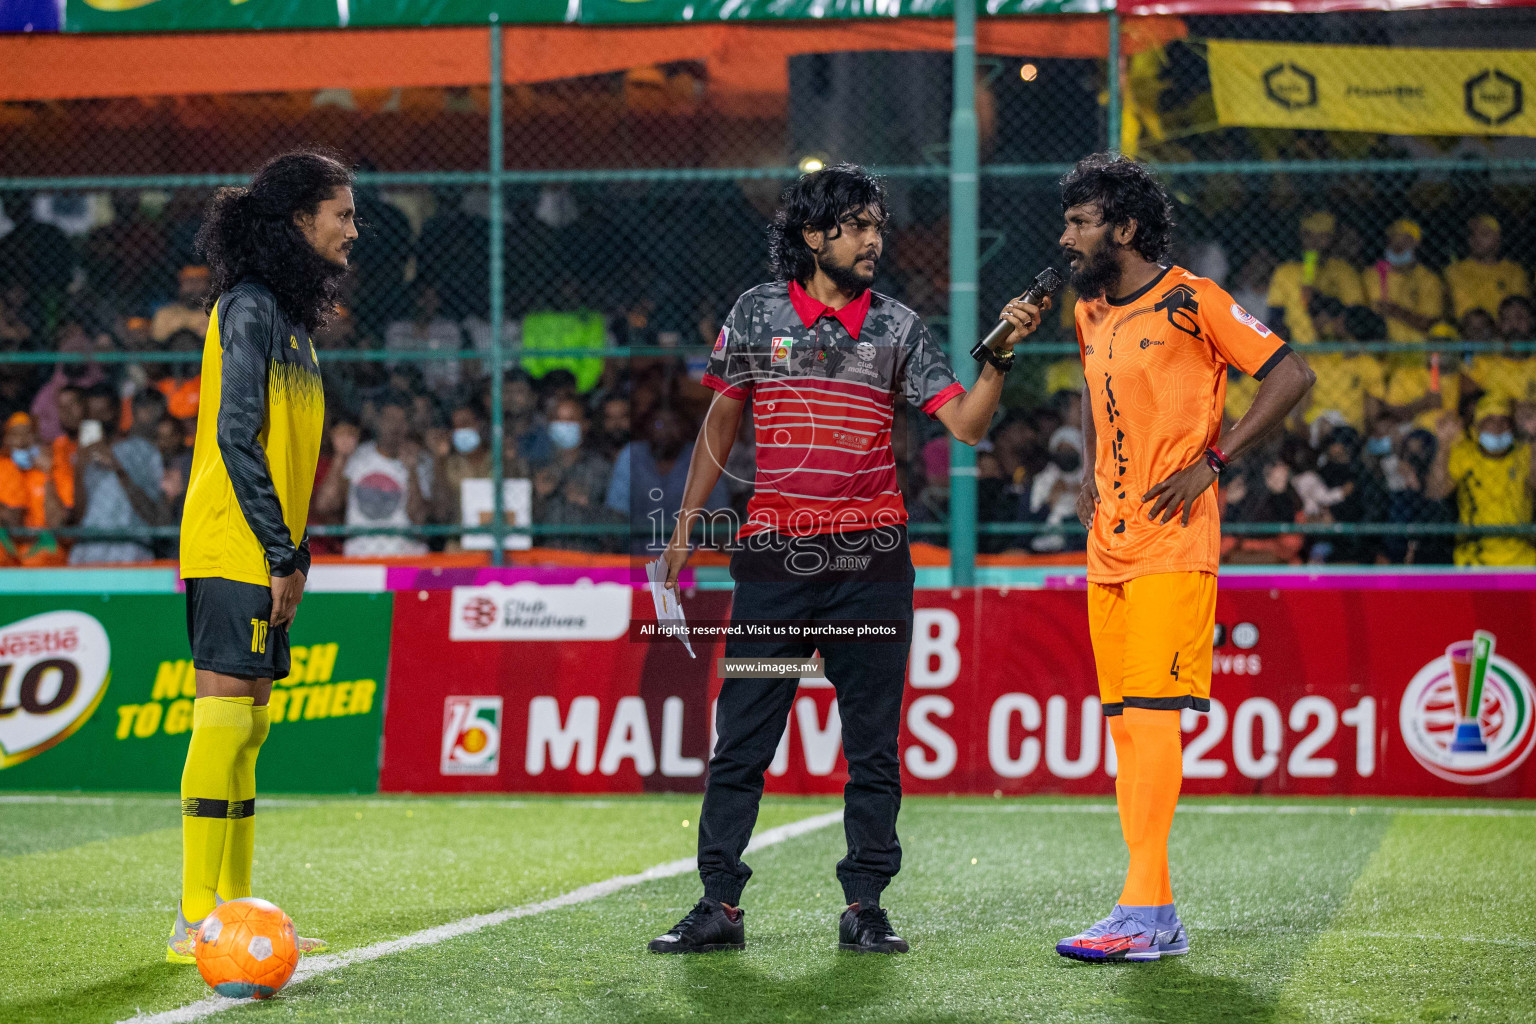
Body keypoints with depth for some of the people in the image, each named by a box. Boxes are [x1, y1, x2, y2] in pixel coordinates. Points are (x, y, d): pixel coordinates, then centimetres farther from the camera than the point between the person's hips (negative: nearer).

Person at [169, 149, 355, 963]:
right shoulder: (249, 309, -12)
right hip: (236, 552, -10)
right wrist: (282, 555, -17)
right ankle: (196, 921, -11)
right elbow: (236, 438, -18)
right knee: (225, 717, -11)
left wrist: (293, 551, 17)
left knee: (243, 726, 11)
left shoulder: (287, 314, 17)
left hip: (263, 555, 10)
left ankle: (232, 911, 16)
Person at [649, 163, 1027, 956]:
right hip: (773, 556, 0)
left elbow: (967, 424, -2)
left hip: (871, 562, 1)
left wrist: (999, 356, -18)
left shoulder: (898, 327, 5)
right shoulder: (758, 312, 5)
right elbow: (721, 421, 13)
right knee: (741, 738, -1)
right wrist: (685, 526, 11)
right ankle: (719, 906, 3)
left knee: (873, 744, 3)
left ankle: (864, 906, 10)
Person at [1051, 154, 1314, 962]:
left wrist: (1212, 460, -12)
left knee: (1148, 713, -15)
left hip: (1172, 545, -8)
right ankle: (1158, 918, 9)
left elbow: (1290, 375, -9)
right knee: (1124, 723, 6)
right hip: (1108, 547, 8)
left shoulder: (1190, 301, -8)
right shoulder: (1090, 312, 15)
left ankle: (1142, 911, -17)